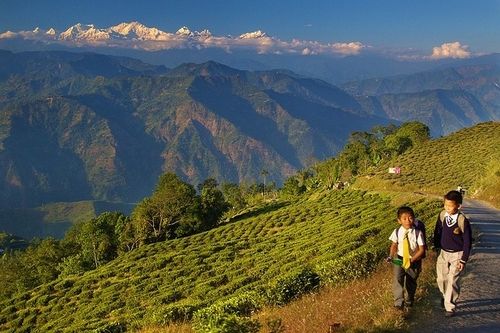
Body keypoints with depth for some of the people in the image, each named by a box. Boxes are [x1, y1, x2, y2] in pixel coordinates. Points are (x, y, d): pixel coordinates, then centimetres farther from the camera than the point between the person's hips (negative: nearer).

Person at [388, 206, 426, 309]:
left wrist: (412, 259, -21)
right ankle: (398, 301, -9)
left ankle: (409, 300, 41)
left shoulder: (418, 233, -16)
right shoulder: (397, 232, -9)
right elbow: (394, 245, 1)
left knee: (411, 282, 16)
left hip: (414, 261, 0)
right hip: (399, 259, 1)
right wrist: (391, 256, -15)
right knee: (397, 278, -19)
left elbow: (422, 249, -13)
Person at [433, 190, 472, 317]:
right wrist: (436, 246, 11)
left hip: (457, 254, -4)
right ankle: (446, 296, 40)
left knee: (453, 281, -5)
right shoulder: (442, 215, -7)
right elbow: (437, 231, 9)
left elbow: (467, 242, -12)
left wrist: (464, 260, -12)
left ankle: (450, 307, 8)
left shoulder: (463, 221, -20)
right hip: (443, 253, 4)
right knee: (441, 279, 12)